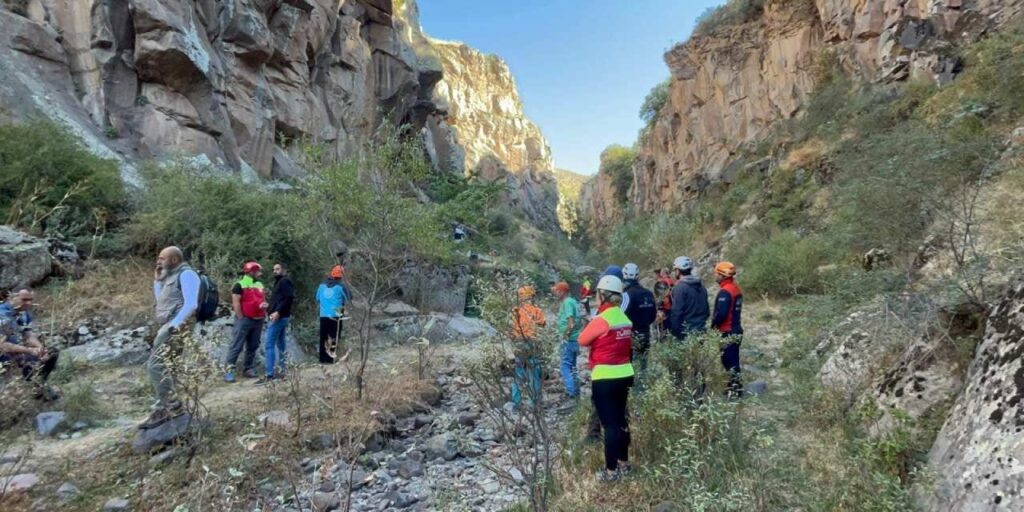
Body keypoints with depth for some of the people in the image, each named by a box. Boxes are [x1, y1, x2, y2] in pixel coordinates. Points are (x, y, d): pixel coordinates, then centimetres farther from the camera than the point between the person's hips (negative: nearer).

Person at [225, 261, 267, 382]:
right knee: (237, 346, -7)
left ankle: (249, 369, 19)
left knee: (253, 346, 10)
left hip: (258, 320, 7)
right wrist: (241, 318, -15)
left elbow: (263, 299, 23)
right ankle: (229, 370, -5)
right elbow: (236, 303, -12)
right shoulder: (240, 285, -7)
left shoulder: (260, 285, 15)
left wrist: (265, 304, -1)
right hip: (245, 319, -7)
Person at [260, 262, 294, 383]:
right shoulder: (280, 282, 24)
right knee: (281, 344, 12)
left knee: (269, 345, -13)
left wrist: (278, 312, -27)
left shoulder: (285, 281, -8)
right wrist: (270, 308, 12)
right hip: (281, 317, 11)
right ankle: (282, 371, 16)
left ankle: (269, 374, -15)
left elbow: (289, 298, -21)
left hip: (279, 317, -11)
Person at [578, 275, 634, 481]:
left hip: (605, 378, -7)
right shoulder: (625, 319, 4)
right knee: (621, 419, 18)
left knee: (609, 423, -1)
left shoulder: (602, 320, -17)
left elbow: (582, 340, -5)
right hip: (624, 374, 7)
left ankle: (611, 470, 6)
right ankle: (624, 462, 31)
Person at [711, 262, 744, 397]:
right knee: (733, 360, 16)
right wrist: (716, 321, 12)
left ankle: (735, 389, 3)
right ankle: (735, 386, 24)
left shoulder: (725, 291, -20)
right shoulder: (736, 288, 11)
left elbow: (721, 313, -26)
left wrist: (713, 323, -7)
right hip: (736, 330, 10)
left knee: (729, 361, -2)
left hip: (728, 332, -10)